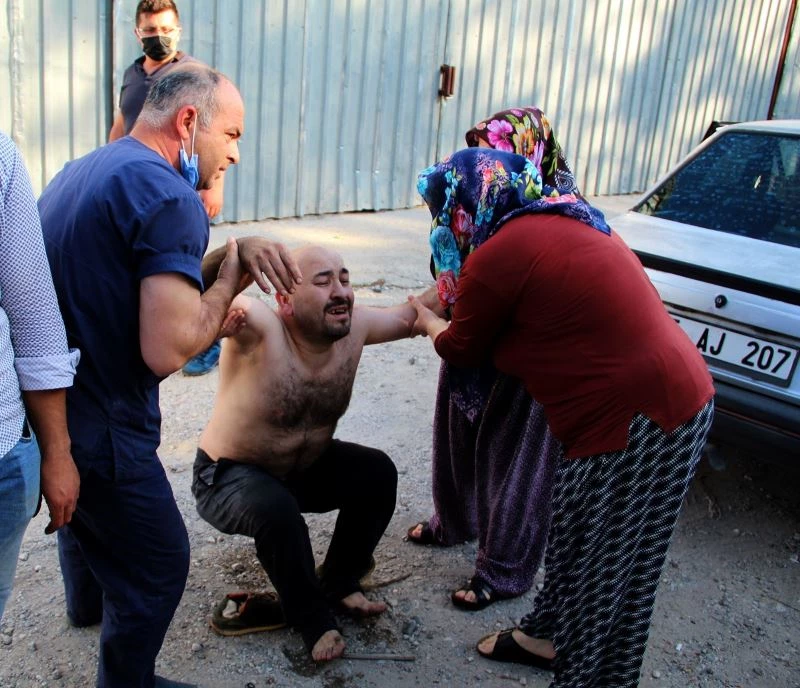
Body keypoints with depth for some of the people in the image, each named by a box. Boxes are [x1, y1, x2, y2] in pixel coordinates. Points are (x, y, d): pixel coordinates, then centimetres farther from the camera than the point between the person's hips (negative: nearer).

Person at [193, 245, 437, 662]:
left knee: (377, 472, -9)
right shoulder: (259, 329, -32)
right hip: (228, 477, -6)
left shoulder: (354, 326, -13)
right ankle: (310, 614, -4)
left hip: (304, 467, 6)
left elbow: (409, 316, 2)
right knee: (276, 510, -34)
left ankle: (338, 584, 13)